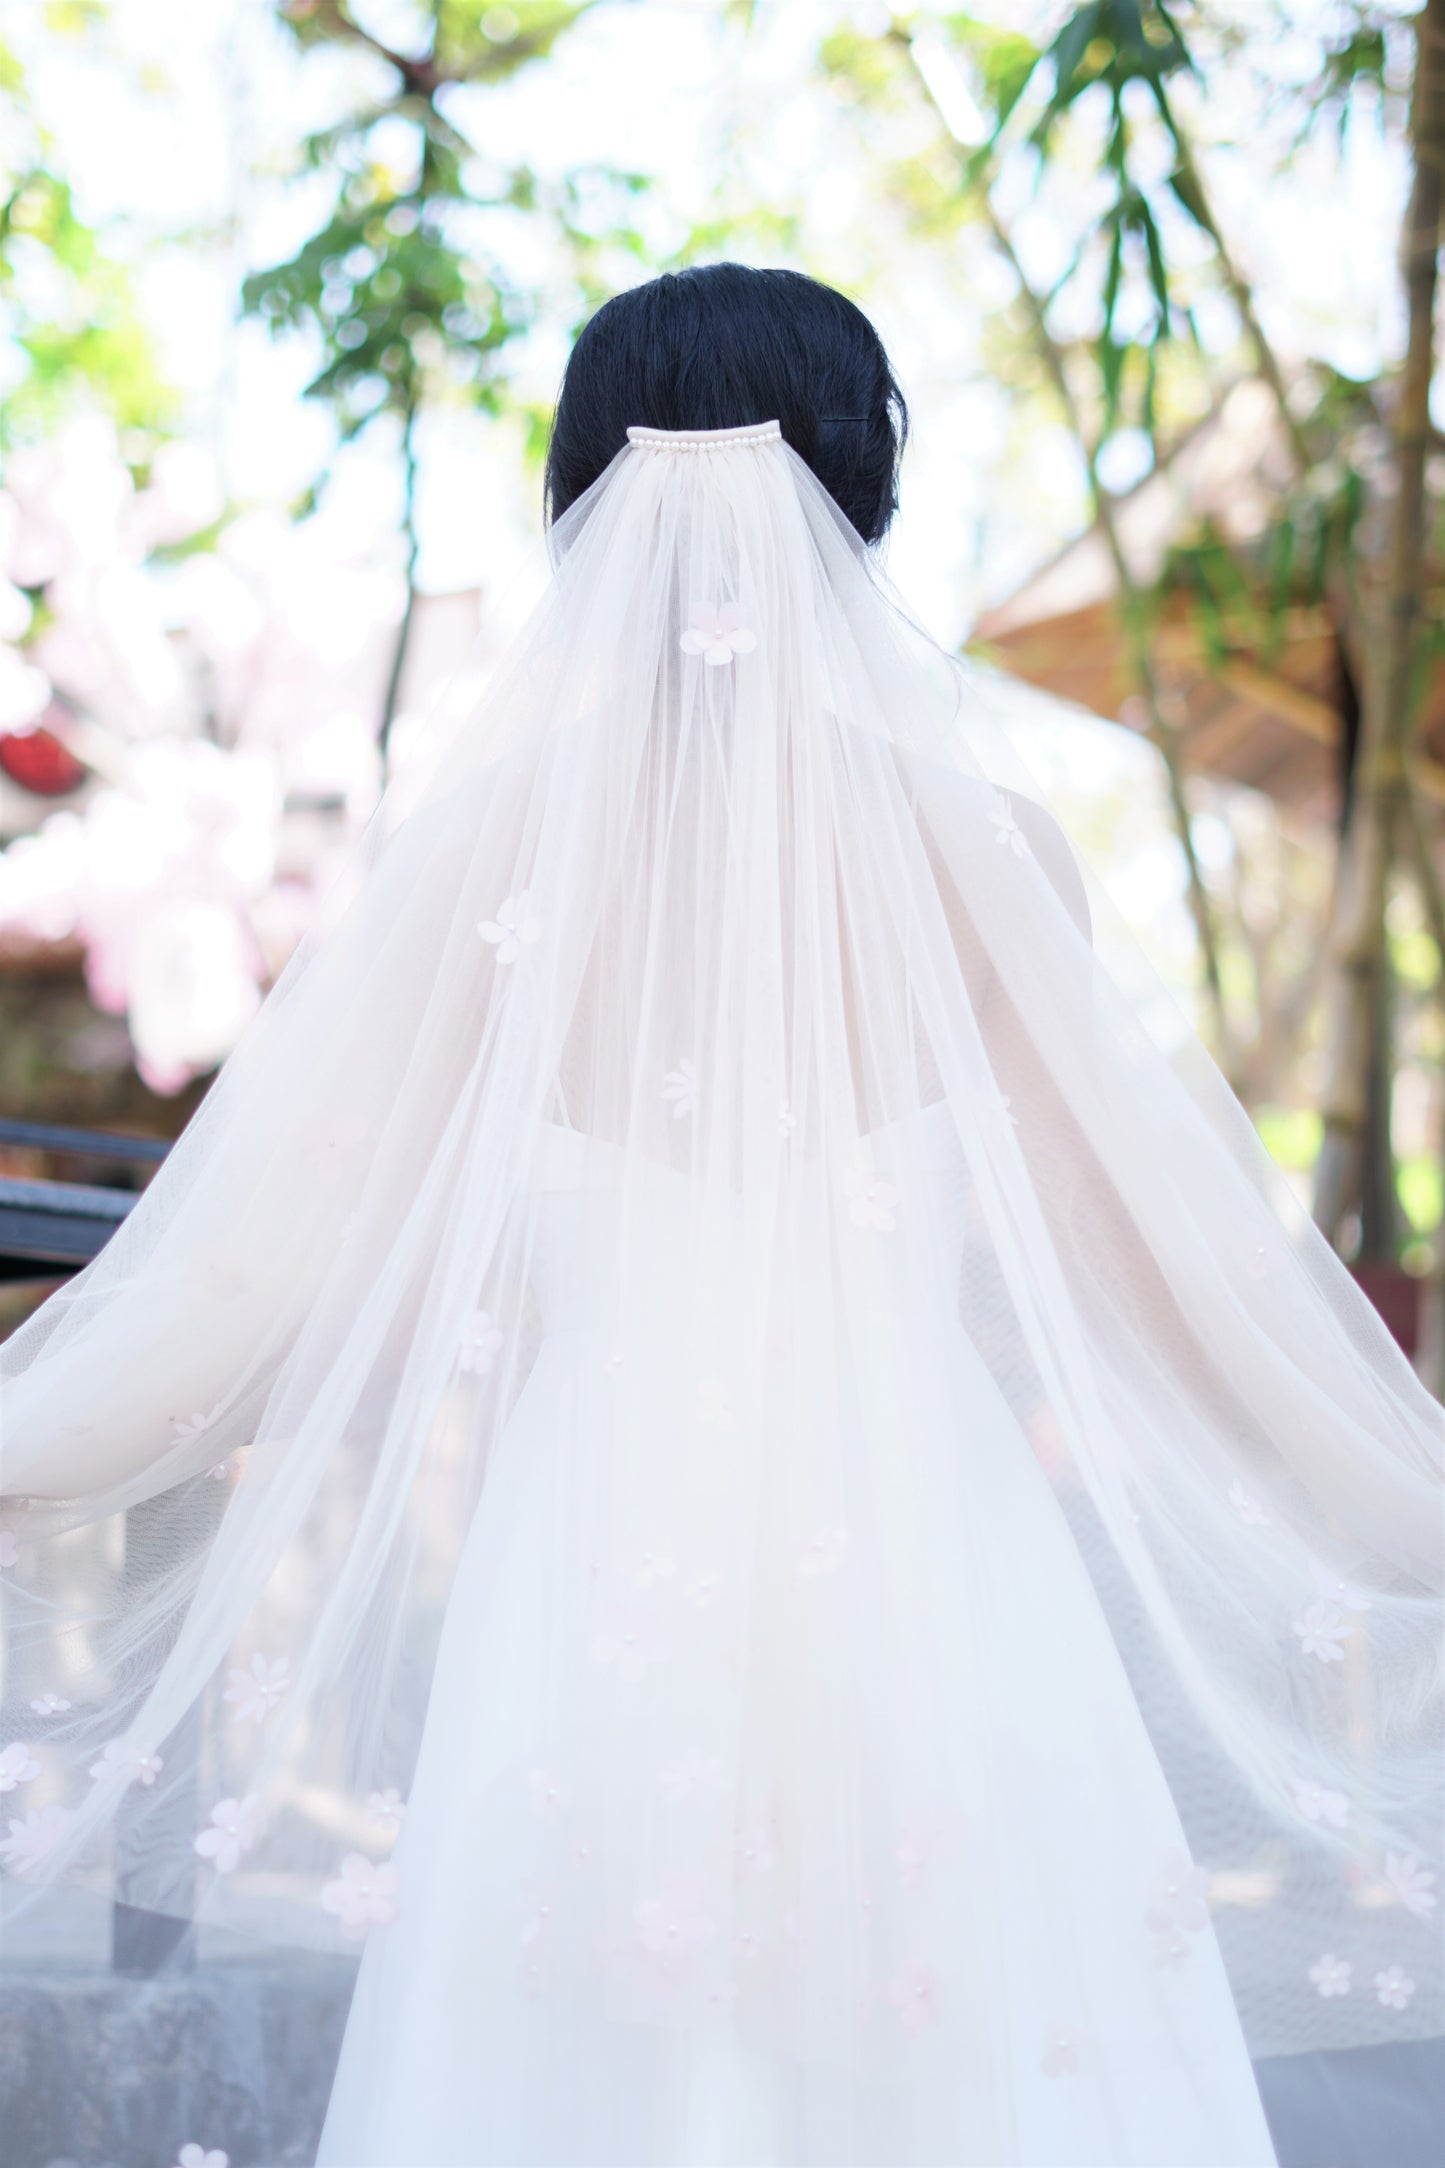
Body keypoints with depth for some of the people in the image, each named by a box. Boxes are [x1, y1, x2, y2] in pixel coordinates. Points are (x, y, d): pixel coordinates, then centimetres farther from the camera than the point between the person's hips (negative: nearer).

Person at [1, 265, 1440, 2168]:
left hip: (588, 1557, 1)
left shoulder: (495, 822, -5)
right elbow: (1159, 1219, 0)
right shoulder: (962, 818, -6)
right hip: (928, 1553, 0)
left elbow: (284, 1213, 1)